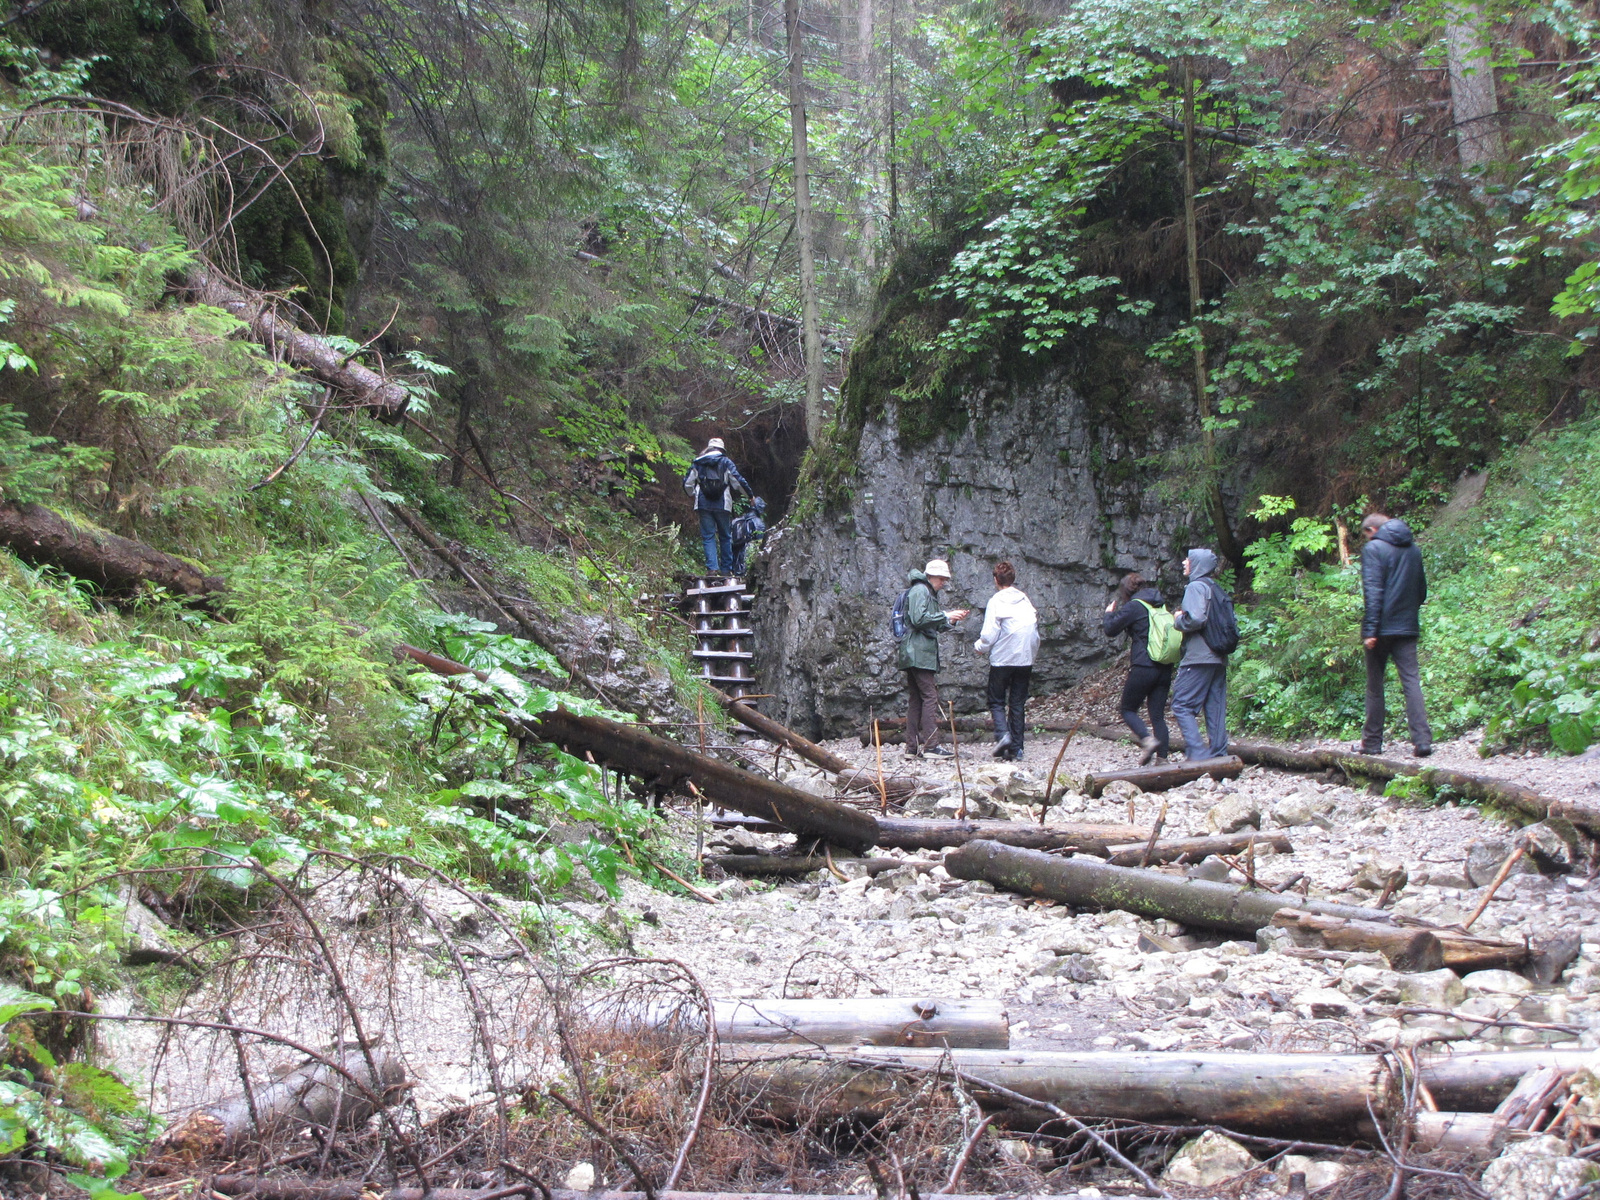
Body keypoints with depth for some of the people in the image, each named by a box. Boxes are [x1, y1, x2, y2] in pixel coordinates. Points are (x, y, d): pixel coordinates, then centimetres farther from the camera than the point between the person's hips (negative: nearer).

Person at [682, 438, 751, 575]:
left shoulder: (697, 463, 8)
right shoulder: (726, 462, 3)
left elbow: (687, 484, 8)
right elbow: (738, 481, -2)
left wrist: (694, 494, 29)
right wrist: (750, 495, 11)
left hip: (704, 505, 1)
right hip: (722, 505, -1)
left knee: (708, 537, 2)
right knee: (725, 537, 9)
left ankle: (712, 568, -11)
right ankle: (726, 568, 8)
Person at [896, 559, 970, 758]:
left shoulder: (928, 592, 25)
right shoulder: (919, 590, -7)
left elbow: (933, 627, 28)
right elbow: (919, 619, -19)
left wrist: (951, 620, 15)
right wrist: (945, 615, -12)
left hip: (915, 655, 11)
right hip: (919, 654, -11)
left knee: (917, 699, 8)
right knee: (930, 697, -12)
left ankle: (912, 747, 9)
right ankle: (931, 745, -15)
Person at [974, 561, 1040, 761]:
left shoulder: (996, 601, -9)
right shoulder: (1025, 600, 6)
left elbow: (989, 634, -11)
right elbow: (1034, 630, 10)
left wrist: (979, 646, 8)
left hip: (1002, 659, -4)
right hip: (1025, 660, 4)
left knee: (997, 701, 8)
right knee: (1017, 703, 10)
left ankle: (1002, 733, -16)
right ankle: (1016, 748, 7)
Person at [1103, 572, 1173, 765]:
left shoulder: (1134, 607, -7)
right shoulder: (1160, 605, 14)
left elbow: (1110, 629, -2)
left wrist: (1109, 613, 18)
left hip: (1144, 667, -7)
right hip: (1165, 668, 7)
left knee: (1128, 710, 6)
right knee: (1158, 715, 7)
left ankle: (1147, 739, -18)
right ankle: (1163, 758, 0)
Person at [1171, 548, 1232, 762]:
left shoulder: (1196, 587, -8)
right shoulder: (1217, 589, 18)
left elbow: (1195, 618, -22)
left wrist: (1178, 620, -2)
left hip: (1198, 657, -9)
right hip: (1219, 658, 9)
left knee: (1182, 706, -7)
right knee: (1215, 708, 8)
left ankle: (1197, 754, -15)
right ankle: (1218, 755, 7)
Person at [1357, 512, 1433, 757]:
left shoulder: (1373, 549, -7)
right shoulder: (1413, 549, 12)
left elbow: (1373, 591, -15)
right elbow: (1422, 591, 19)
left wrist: (1370, 630, -16)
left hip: (1382, 627, -4)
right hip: (1408, 627, 5)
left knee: (1375, 685, 5)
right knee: (1411, 681, -1)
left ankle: (1372, 742, 10)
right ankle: (1422, 740, -12)